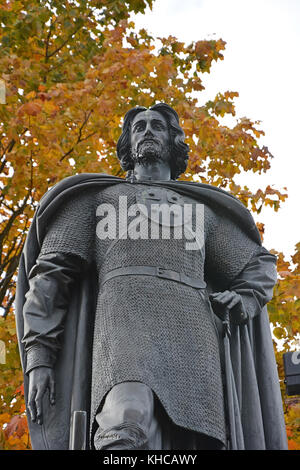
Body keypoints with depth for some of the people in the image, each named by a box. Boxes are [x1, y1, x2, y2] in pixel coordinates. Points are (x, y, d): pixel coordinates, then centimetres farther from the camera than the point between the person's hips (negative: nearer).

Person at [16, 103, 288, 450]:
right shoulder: (99, 197, 27)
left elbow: (259, 262, 39)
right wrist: (38, 356, 3)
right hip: (125, 318, -2)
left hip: (192, 330, 3)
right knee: (128, 422, -34)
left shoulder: (200, 209, 34)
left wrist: (244, 299, 12)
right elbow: (51, 271, 17)